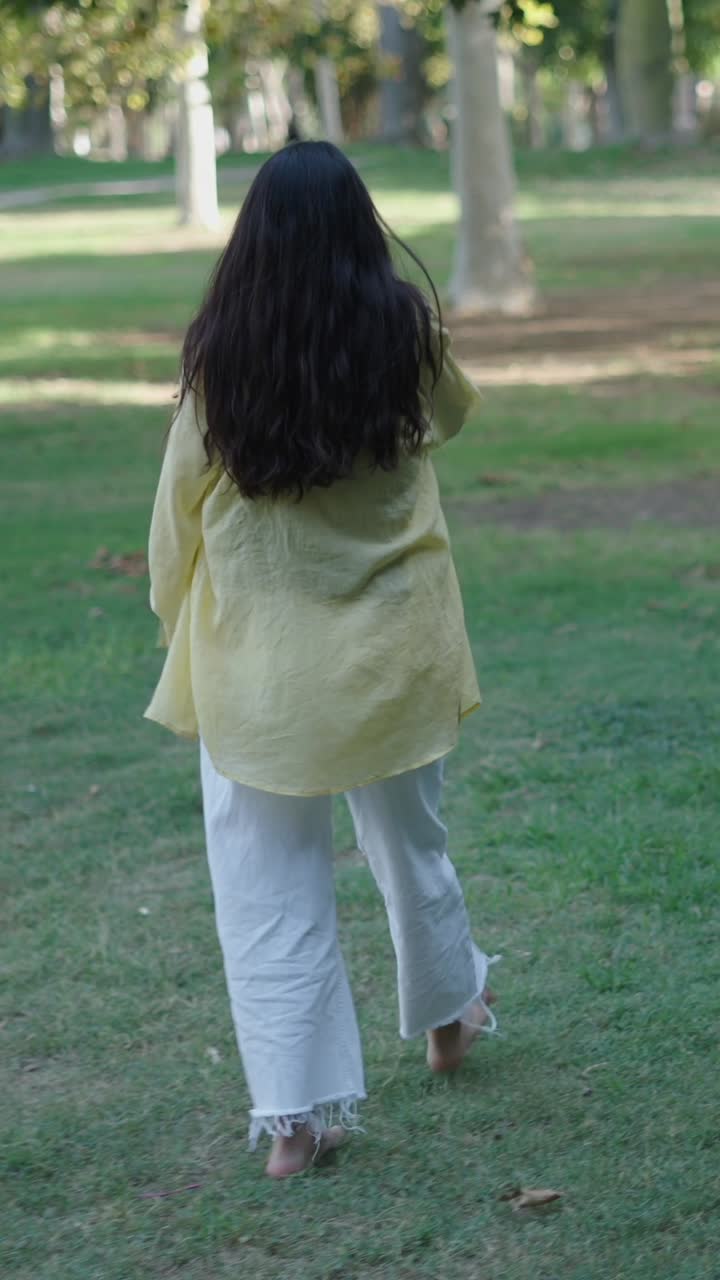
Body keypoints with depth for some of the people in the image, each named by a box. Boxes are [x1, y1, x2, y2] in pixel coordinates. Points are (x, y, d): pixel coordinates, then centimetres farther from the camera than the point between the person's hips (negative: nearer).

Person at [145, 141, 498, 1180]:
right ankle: (447, 1014, 45)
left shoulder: (220, 355, -12)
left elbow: (181, 500, -3)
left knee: (268, 883, 7)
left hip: (259, 659, -1)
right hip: (391, 648, 2)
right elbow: (454, 413, 13)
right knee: (411, 841, 23)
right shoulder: (406, 334, -9)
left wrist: (176, 610, 13)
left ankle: (295, 1113, 7)